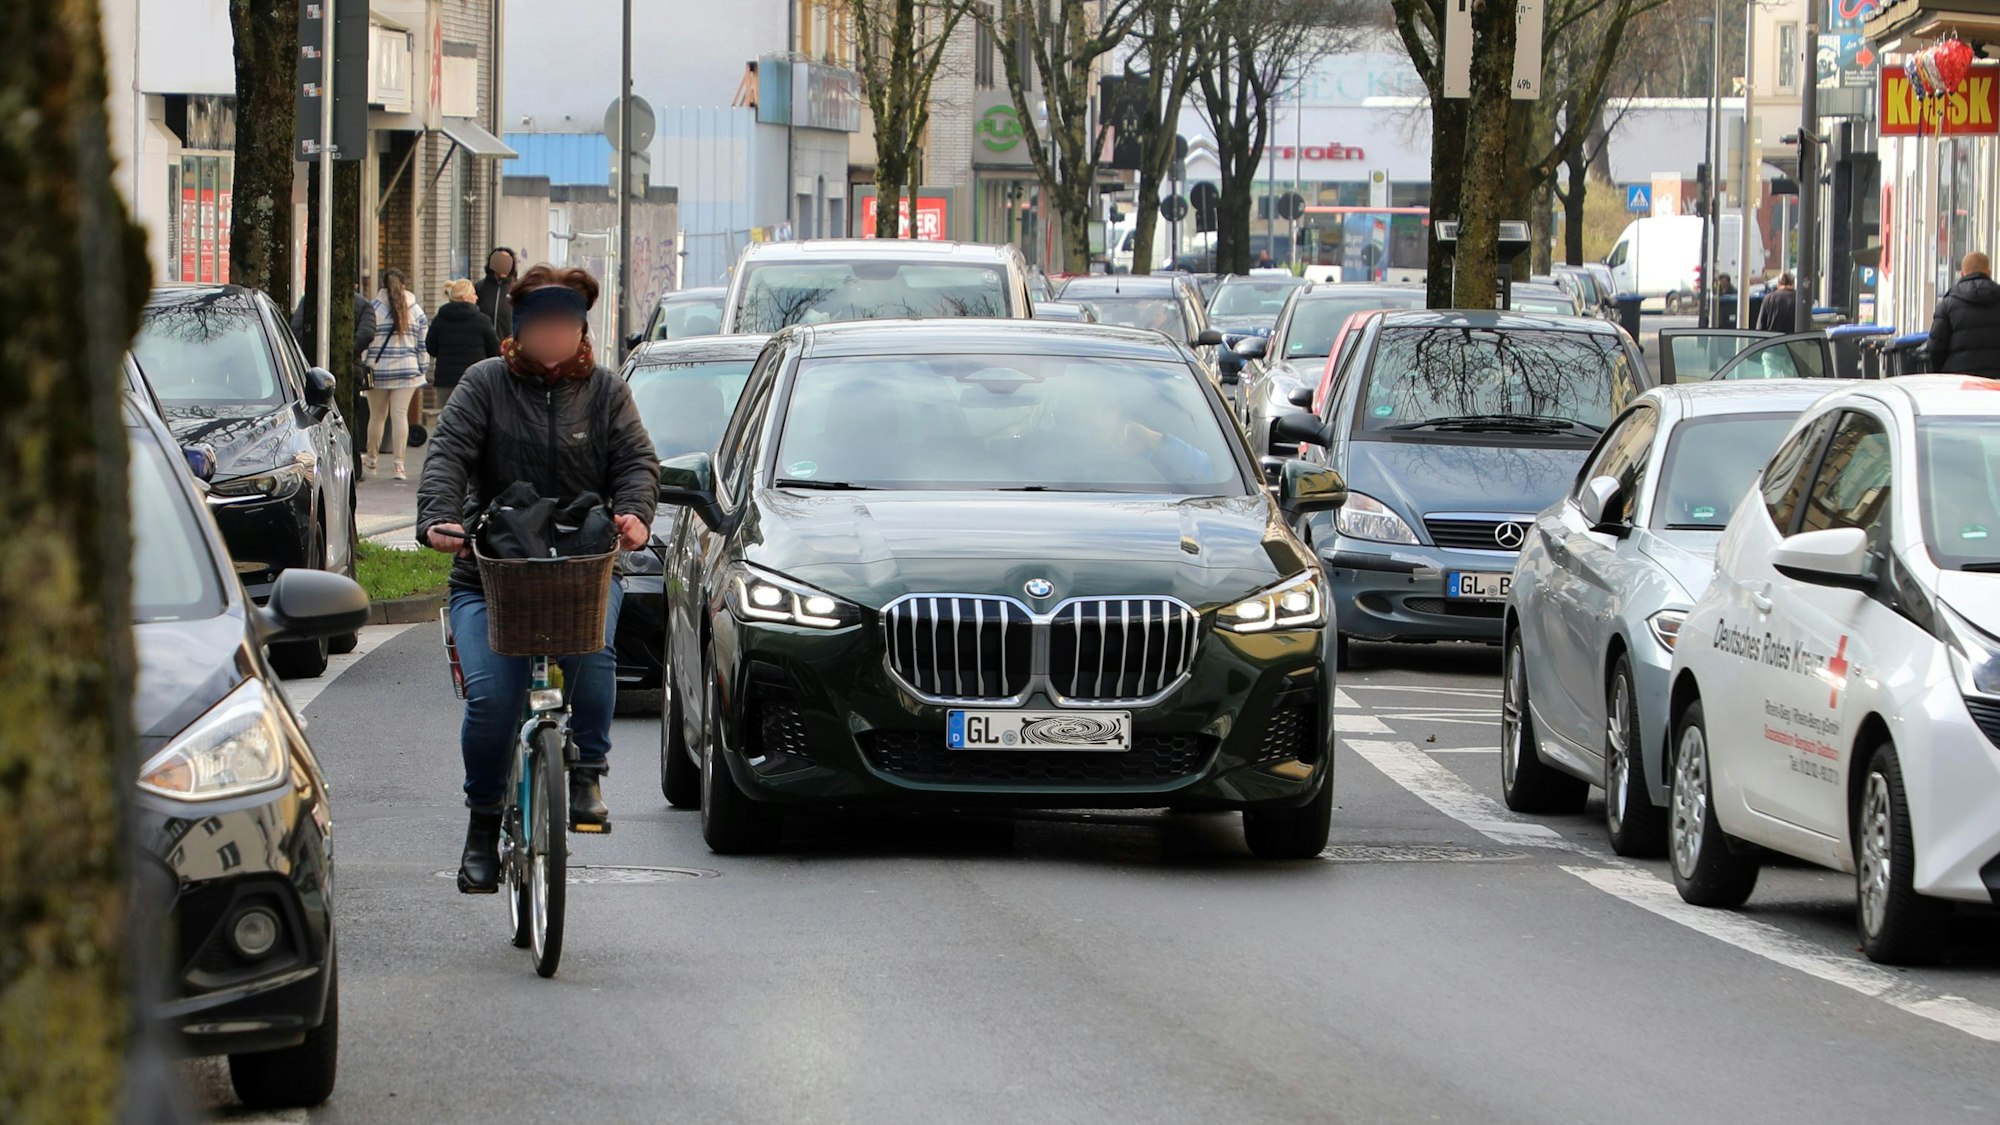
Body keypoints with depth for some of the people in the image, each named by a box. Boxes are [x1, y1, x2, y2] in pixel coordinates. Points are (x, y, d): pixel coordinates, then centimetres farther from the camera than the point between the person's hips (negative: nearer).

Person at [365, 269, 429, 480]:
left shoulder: (373, 308, -3)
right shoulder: (416, 311, 5)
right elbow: (424, 346, 7)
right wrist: (421, 375, 13)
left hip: (378, 369, -1)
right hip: (407, 370, 1)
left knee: (377, 415, 11)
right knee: (400, 415, -2)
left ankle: (370, 459, 25)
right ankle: (399, 464, -8)